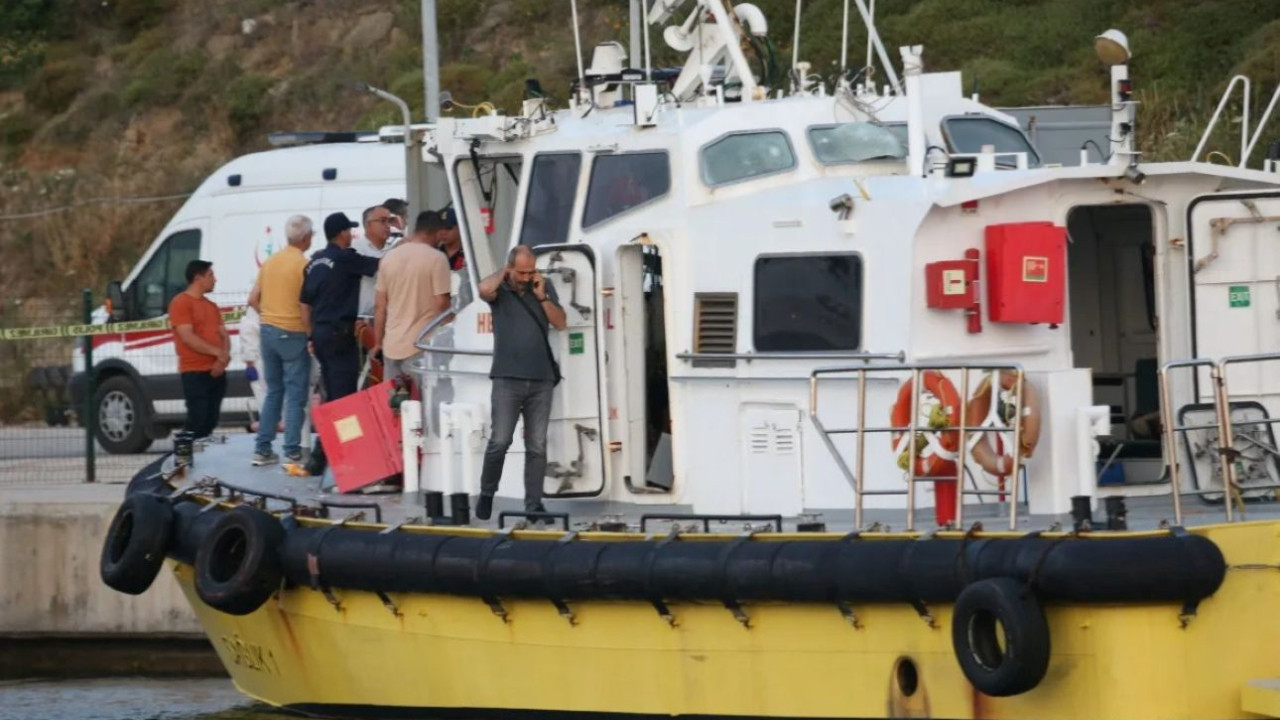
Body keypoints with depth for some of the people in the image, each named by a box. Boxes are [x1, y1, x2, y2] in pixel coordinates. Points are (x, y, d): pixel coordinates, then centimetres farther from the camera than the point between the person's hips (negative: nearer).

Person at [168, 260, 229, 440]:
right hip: (194, 373, -7)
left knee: (211, 422, 6)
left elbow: (224, 336, 15)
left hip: (216, 371, 7)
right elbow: (188, 338, -14)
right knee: (197, 422, -13)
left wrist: (224, 357, -6)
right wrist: (217, 352, -16)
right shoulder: (181, 303, -5)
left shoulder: (212, 306, 20)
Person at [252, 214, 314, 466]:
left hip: (268, 330, 7)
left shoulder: (270, 262, 9)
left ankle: (262, 449, 15)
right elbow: (306, 304, -19)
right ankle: (292, 452, -4)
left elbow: (254, 299, 13)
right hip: (293, 334, -7)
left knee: (273, 391, 16)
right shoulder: (303, 264, -14)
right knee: (295, 395, -2)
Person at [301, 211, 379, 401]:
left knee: (331, 396, 13)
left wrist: (311, 335, 21)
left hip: (320, 331, 8)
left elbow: (305, 303, 15)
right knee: (344, 396, -7)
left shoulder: (315, 262, 13)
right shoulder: (345, 258, -11)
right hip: (340, 332, -8)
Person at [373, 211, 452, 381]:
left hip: (392, 346, 6)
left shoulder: (390, 258, 8)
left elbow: (380, 306, 11)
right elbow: (441, 303, -11)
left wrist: (378, 343, 18)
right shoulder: (436, 258, -9)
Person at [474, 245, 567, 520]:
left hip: (541, 380, 3)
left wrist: (542, 296, -5)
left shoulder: (544, 288, 11)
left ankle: (534, 504, 5)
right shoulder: (500, 290, 2)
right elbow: (485, 289, -22)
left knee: (537, 446, 2)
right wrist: (504, 273, -5)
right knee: (500, 441, -8)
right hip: (508, 379, -3)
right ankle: (486, 494, 10)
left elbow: (560, 323, 5)